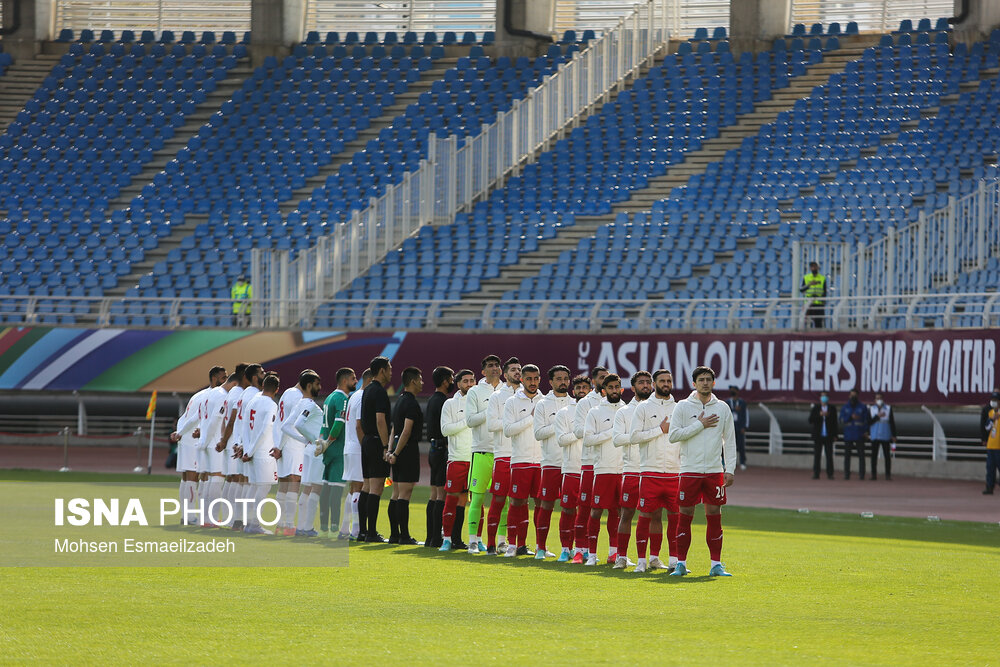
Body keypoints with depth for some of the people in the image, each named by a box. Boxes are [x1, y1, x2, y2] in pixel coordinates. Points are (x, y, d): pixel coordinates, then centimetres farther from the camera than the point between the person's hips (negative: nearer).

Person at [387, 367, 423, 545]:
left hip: (398, 451, 9)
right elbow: (407, 430, -18)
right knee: (404, 495, -9)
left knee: (396, 495, 10)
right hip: (408, 450, -9)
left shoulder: (400, 401, 17)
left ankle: (394, 534, 12)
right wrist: (396, 453, -16)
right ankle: (404, 535, -9)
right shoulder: (411, 403, -12)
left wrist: (391, 451, 10)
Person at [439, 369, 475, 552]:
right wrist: (466, 422, -12)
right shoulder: (450, 404, 5)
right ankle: (447, 538, -2)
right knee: (453, 498, -6)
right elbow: (445, 429, -5)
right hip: (457, 459, -3)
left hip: (476, 458, 3)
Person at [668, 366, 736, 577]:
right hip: (690, 470, -2)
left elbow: (729, 441, 10)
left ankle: (716, 564, 6)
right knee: (685, 517, -1)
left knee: (714, 517, 2)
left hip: (715, 471, 2)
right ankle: (681, 563, 5)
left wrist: (730, 469, 2)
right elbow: (673, 435, -8)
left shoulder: (723, 408, 8)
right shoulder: (683, 407, 1)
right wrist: (700, 425, -11)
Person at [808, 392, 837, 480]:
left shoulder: (832, 409, 8)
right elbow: (810, 420, -2)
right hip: (818, 436, 0)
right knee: (817, 456, -1)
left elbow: (835, 423, 8)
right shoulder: (815, 408, 8)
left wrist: (835, 435, 1)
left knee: (829, 455, -4)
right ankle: (816, 474, 2)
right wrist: (819, 415, -16)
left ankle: (830, 474, -1)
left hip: (828, 436, 0)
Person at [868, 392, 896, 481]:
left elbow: (892, 423, 3)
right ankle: (874, 475, 5)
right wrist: (877, 416, -13)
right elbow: (869, 422, 1)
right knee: (874, 456, 0)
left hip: (886, 436, -1)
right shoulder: (871, 409, 7)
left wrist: (893, 436, -2)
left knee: (887, 456, -1)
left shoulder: (888, 409, 4)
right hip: (875, 436, 1)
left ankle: (888, 474, 3)